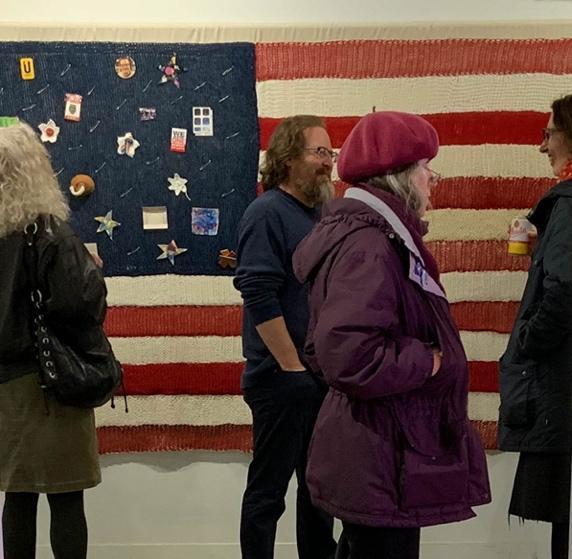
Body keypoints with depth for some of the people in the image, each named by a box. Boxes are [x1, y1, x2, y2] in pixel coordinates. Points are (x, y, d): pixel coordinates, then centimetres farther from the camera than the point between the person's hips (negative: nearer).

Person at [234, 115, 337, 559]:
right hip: (283, 378, -8)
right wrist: (293, 367, -19)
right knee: (268, 488, 2)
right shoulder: (268, 213, -12)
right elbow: (259, 296, -21)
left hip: (324, 378, 8)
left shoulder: (321, 214, 12)